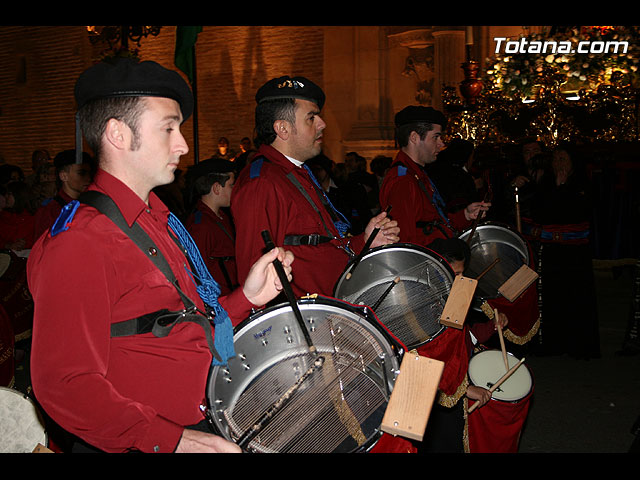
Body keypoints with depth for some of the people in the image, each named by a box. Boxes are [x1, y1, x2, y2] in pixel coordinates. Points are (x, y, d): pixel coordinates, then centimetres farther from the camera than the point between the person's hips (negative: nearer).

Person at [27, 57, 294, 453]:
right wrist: (172, 440, -26)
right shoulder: (80, 243, -16)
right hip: (141, 446, -7)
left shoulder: (158, 221, 13)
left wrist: (247, 297, 4)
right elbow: (65, 385, -21)